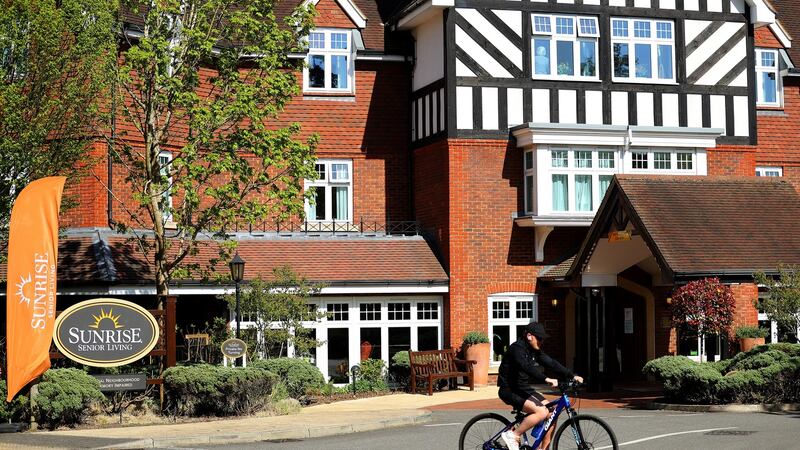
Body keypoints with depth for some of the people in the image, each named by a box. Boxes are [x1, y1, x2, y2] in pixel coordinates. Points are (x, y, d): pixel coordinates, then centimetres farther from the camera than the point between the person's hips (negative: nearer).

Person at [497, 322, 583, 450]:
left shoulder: (535, 351, 8)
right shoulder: (517, 349, -19)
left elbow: (551, 364, 3)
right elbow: (527, 367, -35)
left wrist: (572, 376, -7)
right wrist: (546, 379, -46)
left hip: (523, 389, 9)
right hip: (509, 391, -9)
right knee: (542, 412, -26)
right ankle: (512, 435, -15)